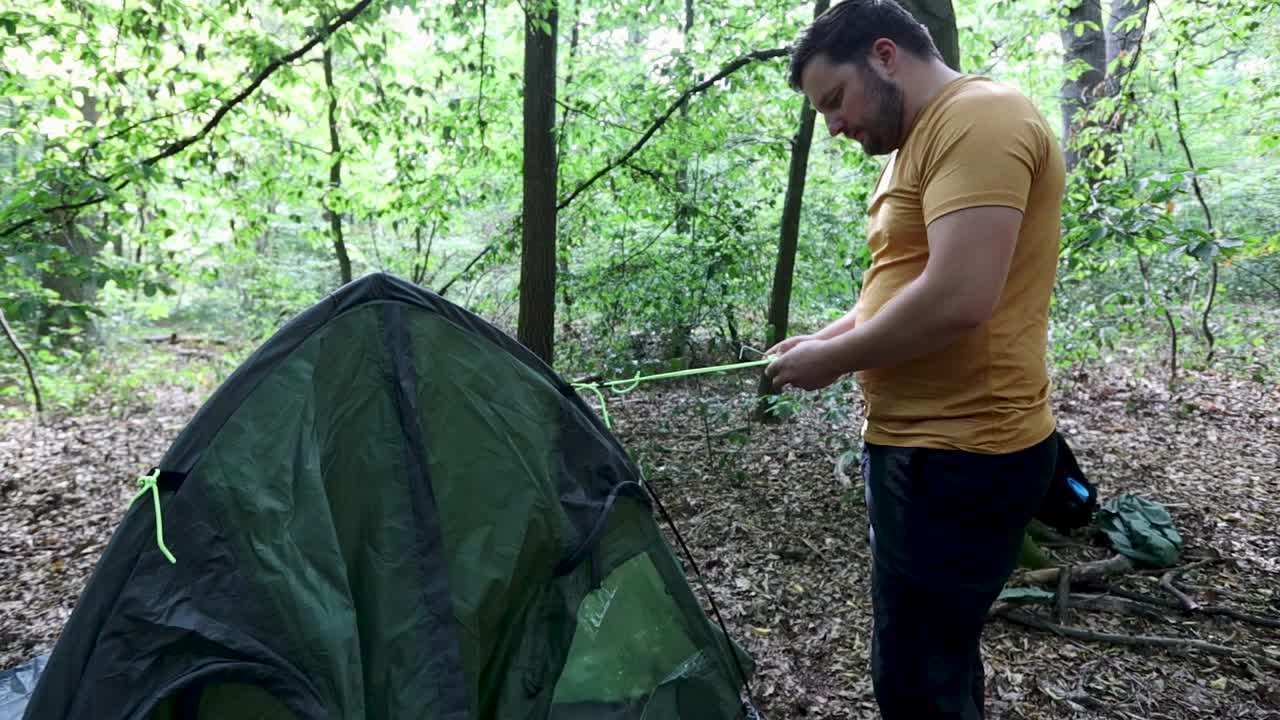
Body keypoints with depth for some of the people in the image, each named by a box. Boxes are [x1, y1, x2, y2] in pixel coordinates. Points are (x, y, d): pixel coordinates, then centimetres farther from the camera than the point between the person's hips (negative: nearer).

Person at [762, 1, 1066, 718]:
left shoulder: (979, 117, -16)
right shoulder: (923, 140, 17)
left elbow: (957, 298, -27)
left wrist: (833, 361, -14)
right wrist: (825, 338, 8)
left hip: (957, 456, -10)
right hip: (923, 441, 10)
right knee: (930, 660, 22)